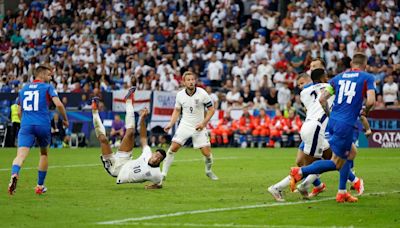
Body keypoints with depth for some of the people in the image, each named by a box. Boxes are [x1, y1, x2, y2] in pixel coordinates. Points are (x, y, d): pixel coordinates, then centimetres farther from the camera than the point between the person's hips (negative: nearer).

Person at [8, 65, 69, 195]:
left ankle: (14, 175, -46)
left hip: (26, 126, 2)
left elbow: (19, 112, 25)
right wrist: (65, 120, 6)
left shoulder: (23, 89, 19)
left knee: (21, 155, -15)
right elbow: (59, 104, -8)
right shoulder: (47, 87, 5)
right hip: (43, 125, -2)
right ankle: (40, 186, 26)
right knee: (44, 154, 23)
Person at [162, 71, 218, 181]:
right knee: (173, 148, -13)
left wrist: (203, 123, -16)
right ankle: (164, 173, -4)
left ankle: (209, 171, 24)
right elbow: (177, 110, 11)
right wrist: (170, 124, -1)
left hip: (199, 127, -1)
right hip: (185, 125, 1)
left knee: (207, 153, -6)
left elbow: (211, 109, -5)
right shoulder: (180, 95, -4)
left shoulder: (202, 94, -12)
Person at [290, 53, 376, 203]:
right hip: (346, 124, -7)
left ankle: (342, 193, 22)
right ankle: (300, 172, -8)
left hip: (333, 122, 7)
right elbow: (371, 101, -13)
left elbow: (322, 99, 7)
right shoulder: (367, 78, 0)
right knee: (336, 163, 2)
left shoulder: (338, 77, 14)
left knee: (350, 154, 23)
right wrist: (365, 112, 8)